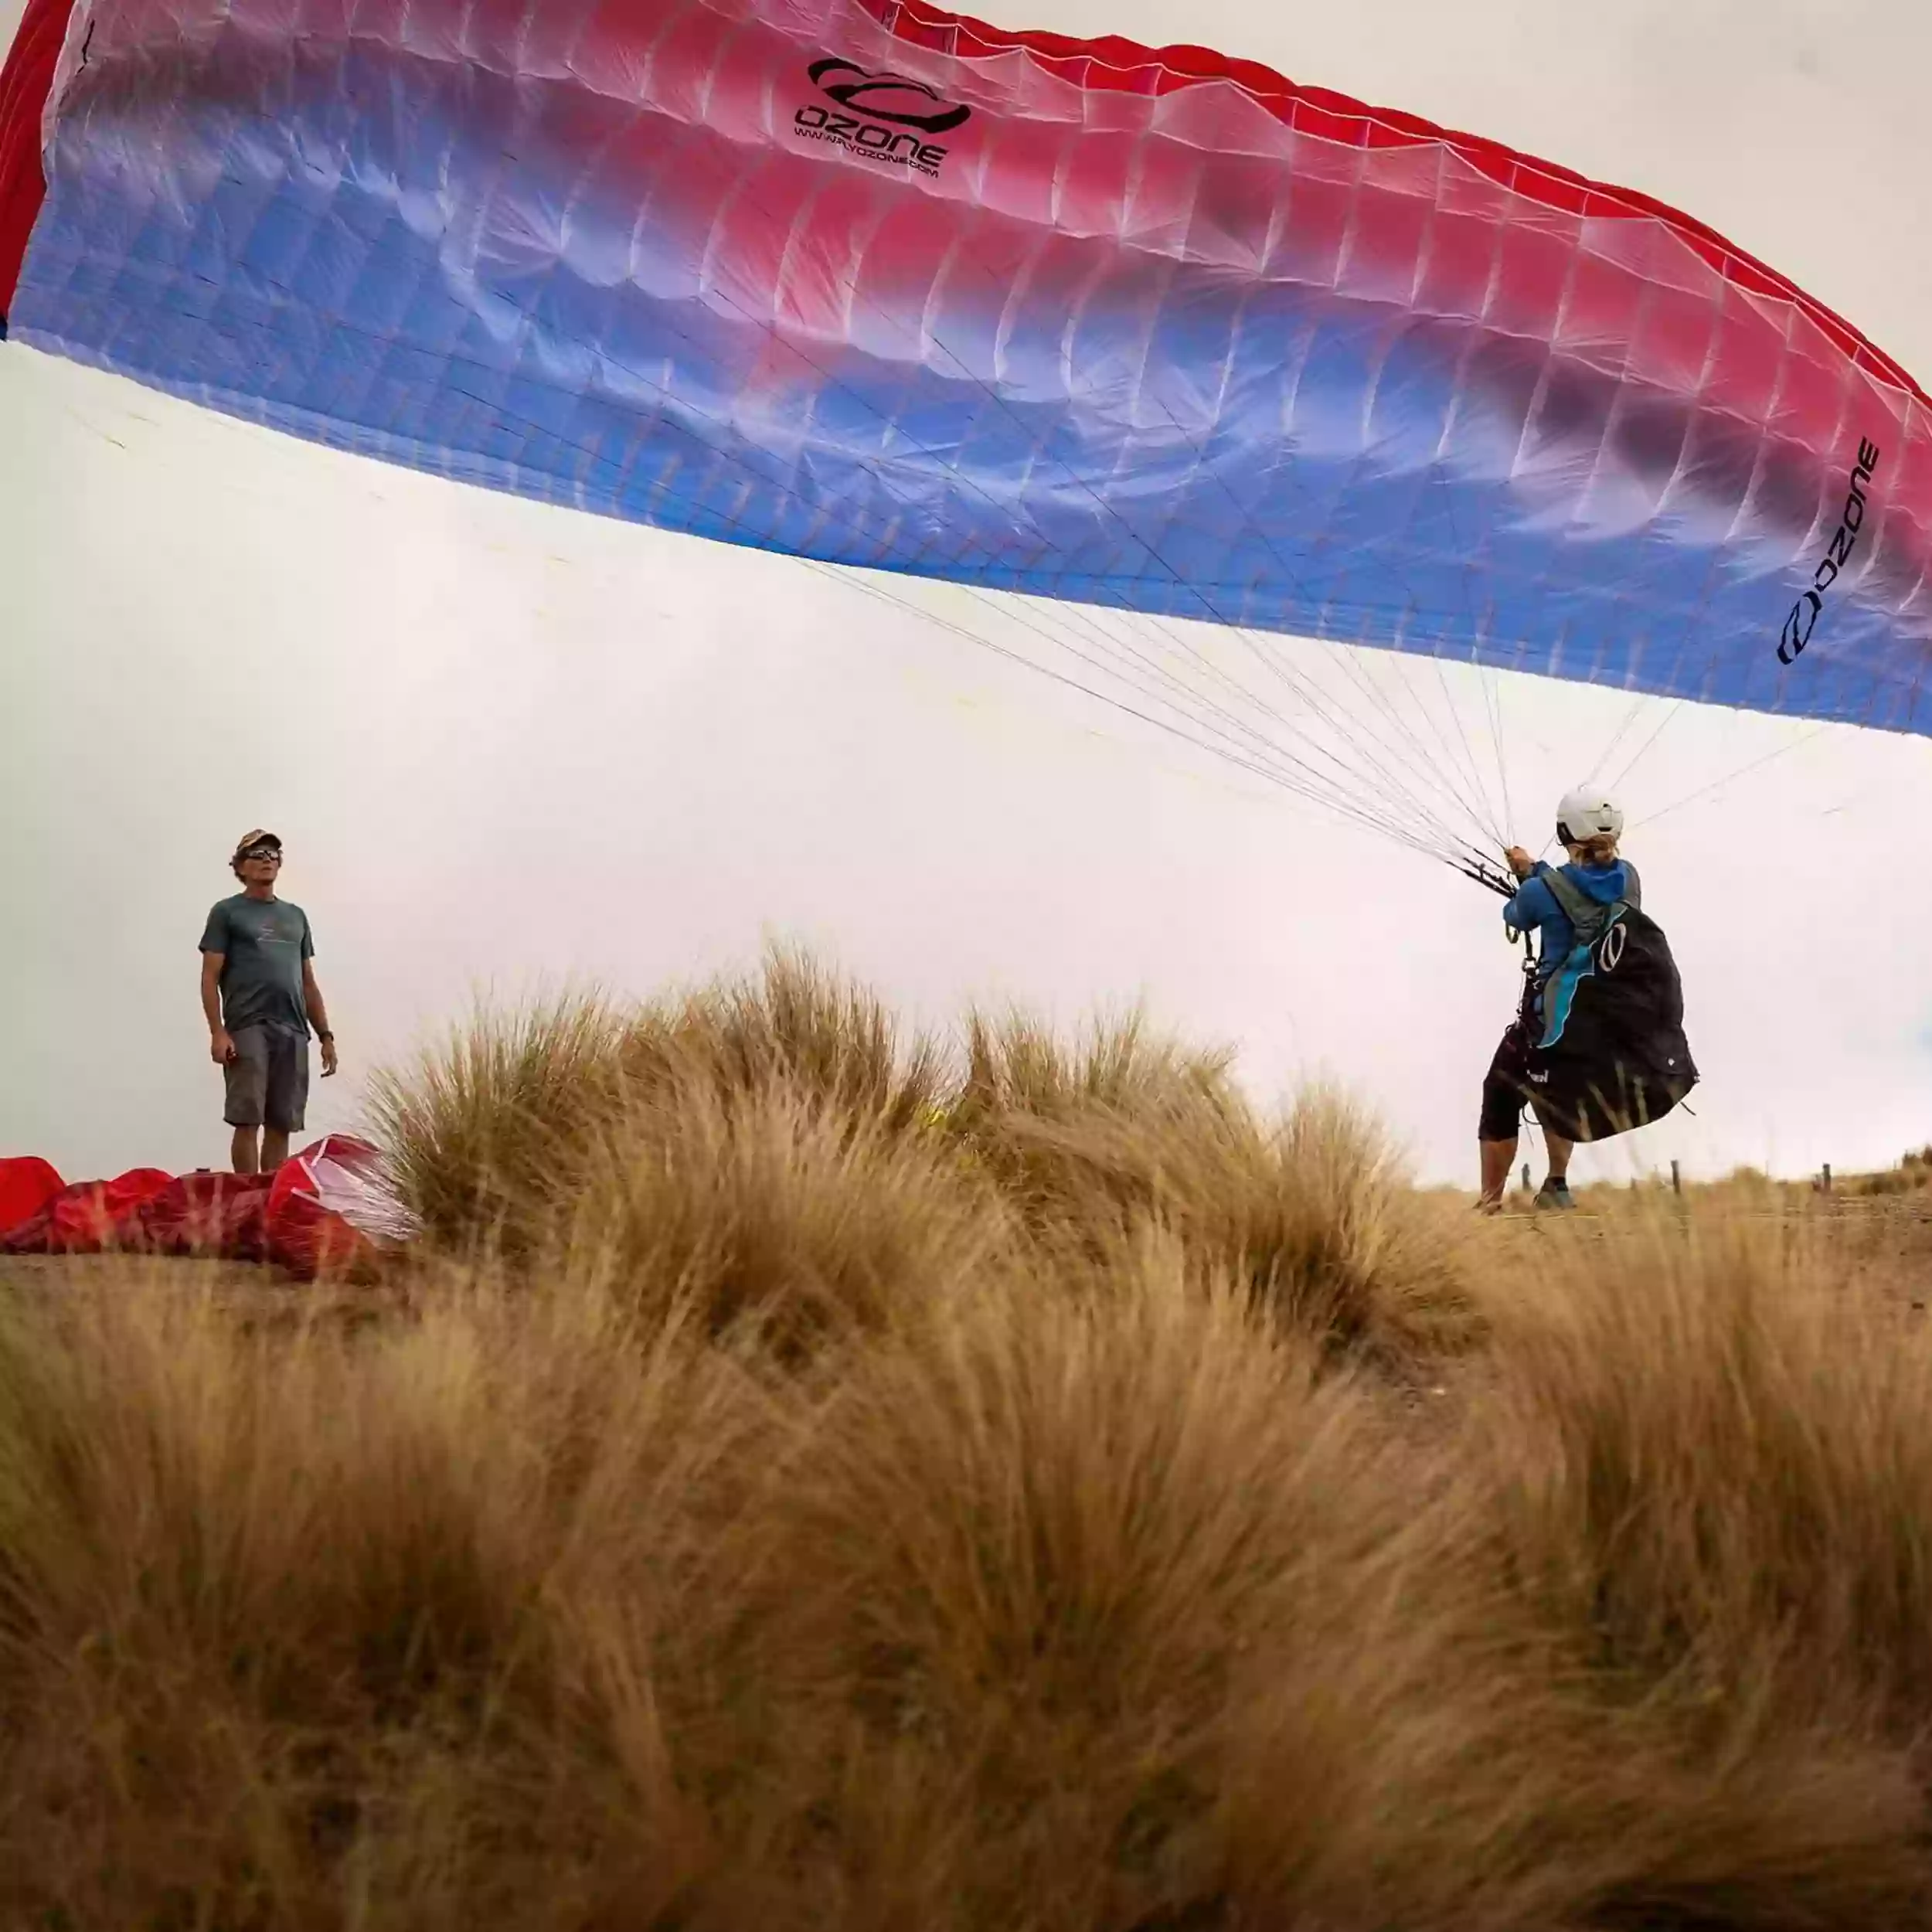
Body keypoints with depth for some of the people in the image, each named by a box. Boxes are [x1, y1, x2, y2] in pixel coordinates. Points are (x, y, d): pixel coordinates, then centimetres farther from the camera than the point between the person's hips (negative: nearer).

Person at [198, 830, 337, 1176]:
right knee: (248, 1120, -7)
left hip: (293, 1031, 5)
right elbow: (210, 978, 0)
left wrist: (326, 1035, 13)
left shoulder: (296, 916, 21)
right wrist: (217, 1032, -12)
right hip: (247, 1029, -5)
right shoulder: (226, 913, 7)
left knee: (281, 1125, 3)